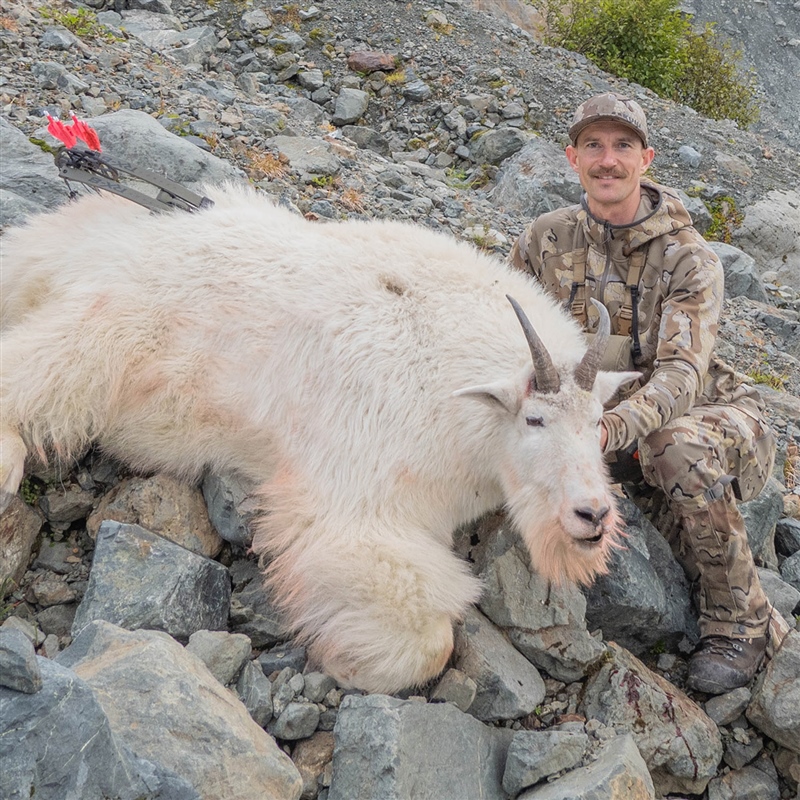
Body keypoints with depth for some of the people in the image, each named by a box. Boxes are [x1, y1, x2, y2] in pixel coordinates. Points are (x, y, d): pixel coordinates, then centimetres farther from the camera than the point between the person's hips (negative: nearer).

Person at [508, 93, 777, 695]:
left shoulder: (689, 257, -16)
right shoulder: (546, 238, -2)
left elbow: (682, 372, -29)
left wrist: (615, 427, -49)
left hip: (707, 408, -5)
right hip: (604, 413, 5)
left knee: (678, 447, -38)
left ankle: (740, 621, -14)